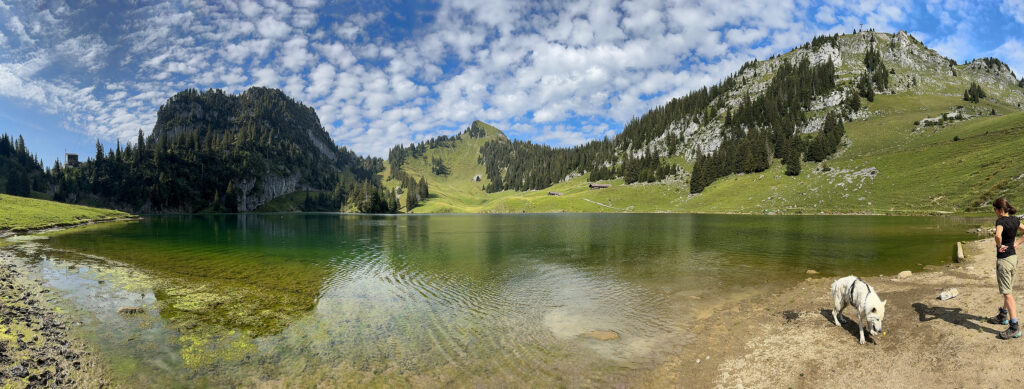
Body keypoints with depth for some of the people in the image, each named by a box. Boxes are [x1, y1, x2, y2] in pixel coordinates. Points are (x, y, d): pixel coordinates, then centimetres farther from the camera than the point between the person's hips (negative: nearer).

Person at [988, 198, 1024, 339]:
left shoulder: (1001, 221, -19)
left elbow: (998, 235, -37)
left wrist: (999, 246, -19)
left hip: (1003, 260, -9)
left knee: (1007, 293, -4)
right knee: (1008, 290, 22)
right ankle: (1003, 316, 36)